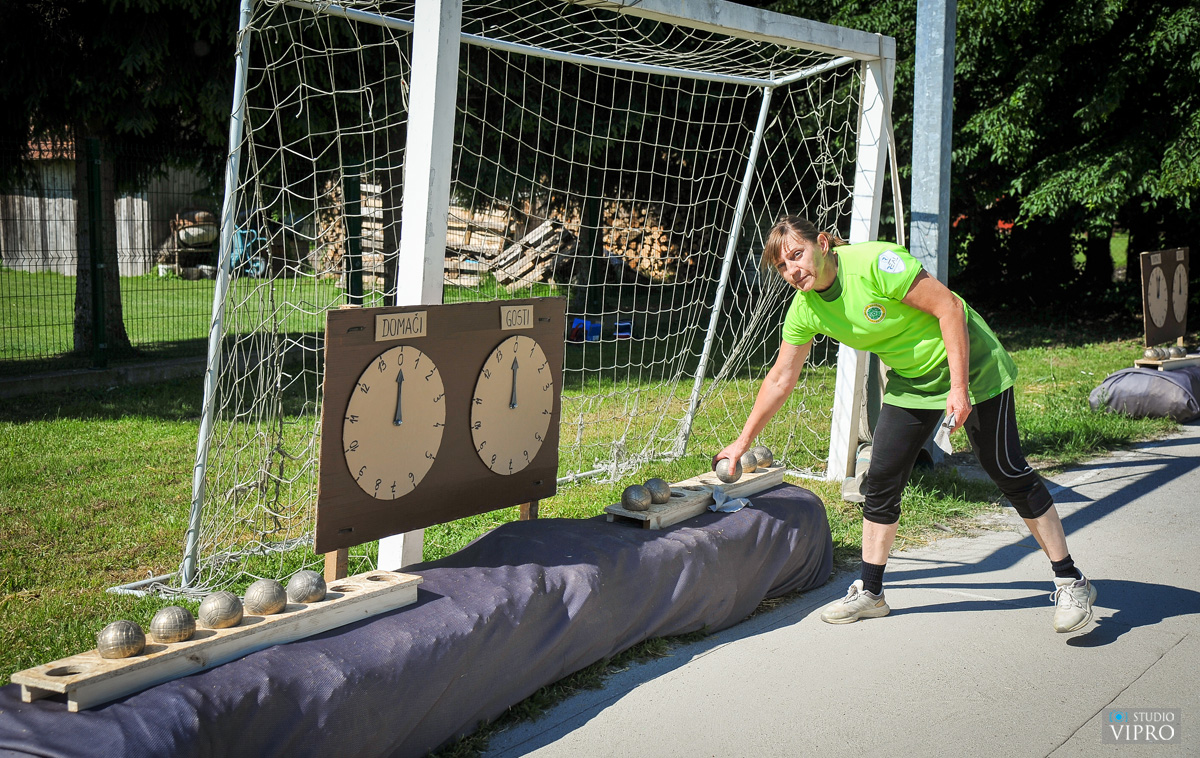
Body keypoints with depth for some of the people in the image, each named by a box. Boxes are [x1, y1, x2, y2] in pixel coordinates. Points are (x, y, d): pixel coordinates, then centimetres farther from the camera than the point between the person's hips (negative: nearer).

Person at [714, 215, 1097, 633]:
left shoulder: (875, 262, -28)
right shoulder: (805, 309, -7)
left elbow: (948, 306, -25)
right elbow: (780, 379, 5)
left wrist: (959, 387, -27)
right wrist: (742, 441, 9)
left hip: (972, 367, -6)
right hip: (911, 383, 6)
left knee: (1009, 473, -5)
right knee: (880, 481, 1)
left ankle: (1070, 582, 6)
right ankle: (870, 592, 15)